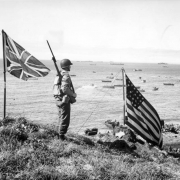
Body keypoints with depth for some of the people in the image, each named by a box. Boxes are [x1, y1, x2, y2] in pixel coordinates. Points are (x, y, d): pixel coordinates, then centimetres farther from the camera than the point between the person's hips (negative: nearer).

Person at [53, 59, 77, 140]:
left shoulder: (58, 75, 11)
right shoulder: (66, 76, -18)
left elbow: (55, 87, 16)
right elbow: (65, 89, -28)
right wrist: (73, 94, -14)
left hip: (58, 99, 9)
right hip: (64, 100, -9)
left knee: (61, 118, 20)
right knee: (65, 119, 0)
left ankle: (59, 134, 27)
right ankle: (61, 135, 4)